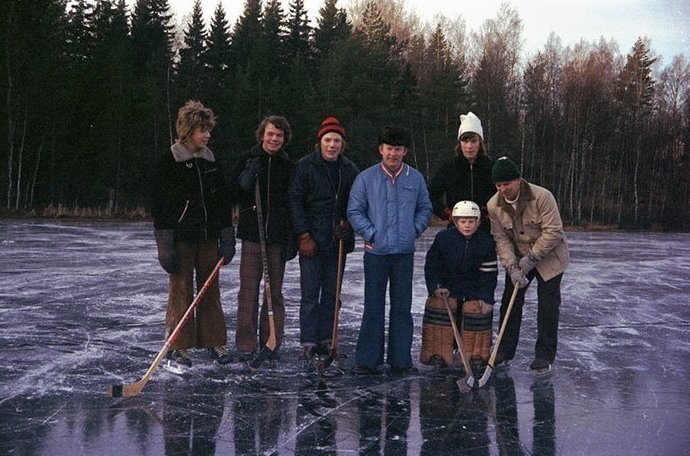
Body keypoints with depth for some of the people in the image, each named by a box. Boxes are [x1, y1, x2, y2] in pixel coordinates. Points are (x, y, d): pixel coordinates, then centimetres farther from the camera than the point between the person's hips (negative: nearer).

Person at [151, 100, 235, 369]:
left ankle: (214, 342, 18)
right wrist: (165, 247, -12)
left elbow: (223, 202, 12)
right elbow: (160, 205, -8)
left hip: (208, 238, 5)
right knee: (181, 292, 0)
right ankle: (178, 348, 8)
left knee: (211, 291, 9)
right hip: (181, 238, -4)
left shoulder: (212, 161, 9)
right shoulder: (169, 162, -6)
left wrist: (227, 240, 8)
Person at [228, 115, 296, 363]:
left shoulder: (289, 167, 7)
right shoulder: (247, 160, 3)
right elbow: (233, 193, 3)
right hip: (252, 233, -1)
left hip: (278, 236, 2)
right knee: (248, 290, -3)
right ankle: (246, 344, 4)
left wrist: (293, 240, 2)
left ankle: (271, 343, 15)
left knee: (275, 291, 7)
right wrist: (247, 178, -17)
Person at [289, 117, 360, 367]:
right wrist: (304, 236, -9)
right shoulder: (305, 166, -3)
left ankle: (325, 341, 16)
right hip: (312, 241, -3)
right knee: (310, 294, -3)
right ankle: (308, 344, 2)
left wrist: (347, 225, -2)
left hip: (337, 242, 4)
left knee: (331, 294, 8)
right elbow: (295, 201, -5)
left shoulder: (350, 170, 8)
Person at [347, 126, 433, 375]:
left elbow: (425, 208, 16)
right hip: (376, 252, -2)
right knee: (373, 308, 2)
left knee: (402, 307, 8)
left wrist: (415, 230, 3)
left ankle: (401, 359, 16)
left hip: (405, 252, 2)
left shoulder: (415, 178, 5)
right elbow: (354, 212, 1)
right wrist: (371, 234, -7)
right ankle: (367, 360, 9)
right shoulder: (366, 178, -1)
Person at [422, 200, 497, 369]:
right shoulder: (443, 237, -11)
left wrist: (486, 298, -13)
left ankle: (477, 354, 1)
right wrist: (436, 286, -14)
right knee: (441, 308, -20)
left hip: (474, 287, 1)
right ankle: (438, 353, -9)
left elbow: (489, 273, -5)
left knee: (478, 311, -16)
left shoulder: (486, 242, -8)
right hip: (446, 284, -1)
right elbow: (431, 264, -3)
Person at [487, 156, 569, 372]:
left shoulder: (542, 197, -25)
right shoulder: (494, 206, -11)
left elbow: (553, 232, -24)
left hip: (549, 256, -4)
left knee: (548, 305, -5)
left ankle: (544, 356, 4)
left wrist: (531, 258, -23)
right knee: (510, 301, 3)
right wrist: (511, 267, -20)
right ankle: (505, 350, 16)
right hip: (518, 258, 4)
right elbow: (501, 238, -9)